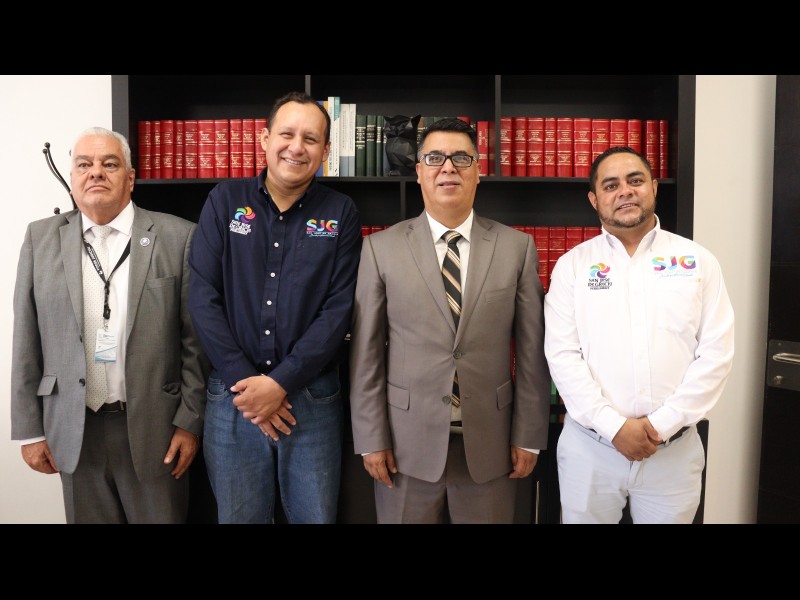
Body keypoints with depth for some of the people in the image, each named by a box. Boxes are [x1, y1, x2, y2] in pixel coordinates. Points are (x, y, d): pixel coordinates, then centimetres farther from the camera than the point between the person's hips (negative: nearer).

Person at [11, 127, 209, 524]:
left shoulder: (177, 236, -5)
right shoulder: (41, 238, 3)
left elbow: (196, 339, -4)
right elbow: (27, 341, 5)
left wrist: (190, 421, -5)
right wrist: (30, 429, 5)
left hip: (153, 426, -2)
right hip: (74, 430, 2)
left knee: (161, 516, 11)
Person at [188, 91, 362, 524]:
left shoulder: (341, 213, 0)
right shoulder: (224, 201, 2)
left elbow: (339, 309, -6)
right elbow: (203, 298, -3)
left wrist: (280, 382, -13)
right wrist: (244, 381, -10)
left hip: (313, 398, 0)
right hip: (232, 396, 1)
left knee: (316, 517, 11)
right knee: (238, 517, 14)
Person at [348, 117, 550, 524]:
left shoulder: (517, 247, 1)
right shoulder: (381, 248, -2)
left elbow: (531, 351, 1)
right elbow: (366, 353, -2)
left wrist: (529, 436, 1)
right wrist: (371, 439, -3)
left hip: (490, 445, 1)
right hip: (407, 443, 0)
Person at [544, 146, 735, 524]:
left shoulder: (698, 262, 3)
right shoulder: (572, 265, 1)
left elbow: (716, 353, -2)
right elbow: (562, 354, -6)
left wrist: (663, 423, -10)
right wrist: (613, 425, -13)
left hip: (676, 447, 1)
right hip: (588, 445, 0)